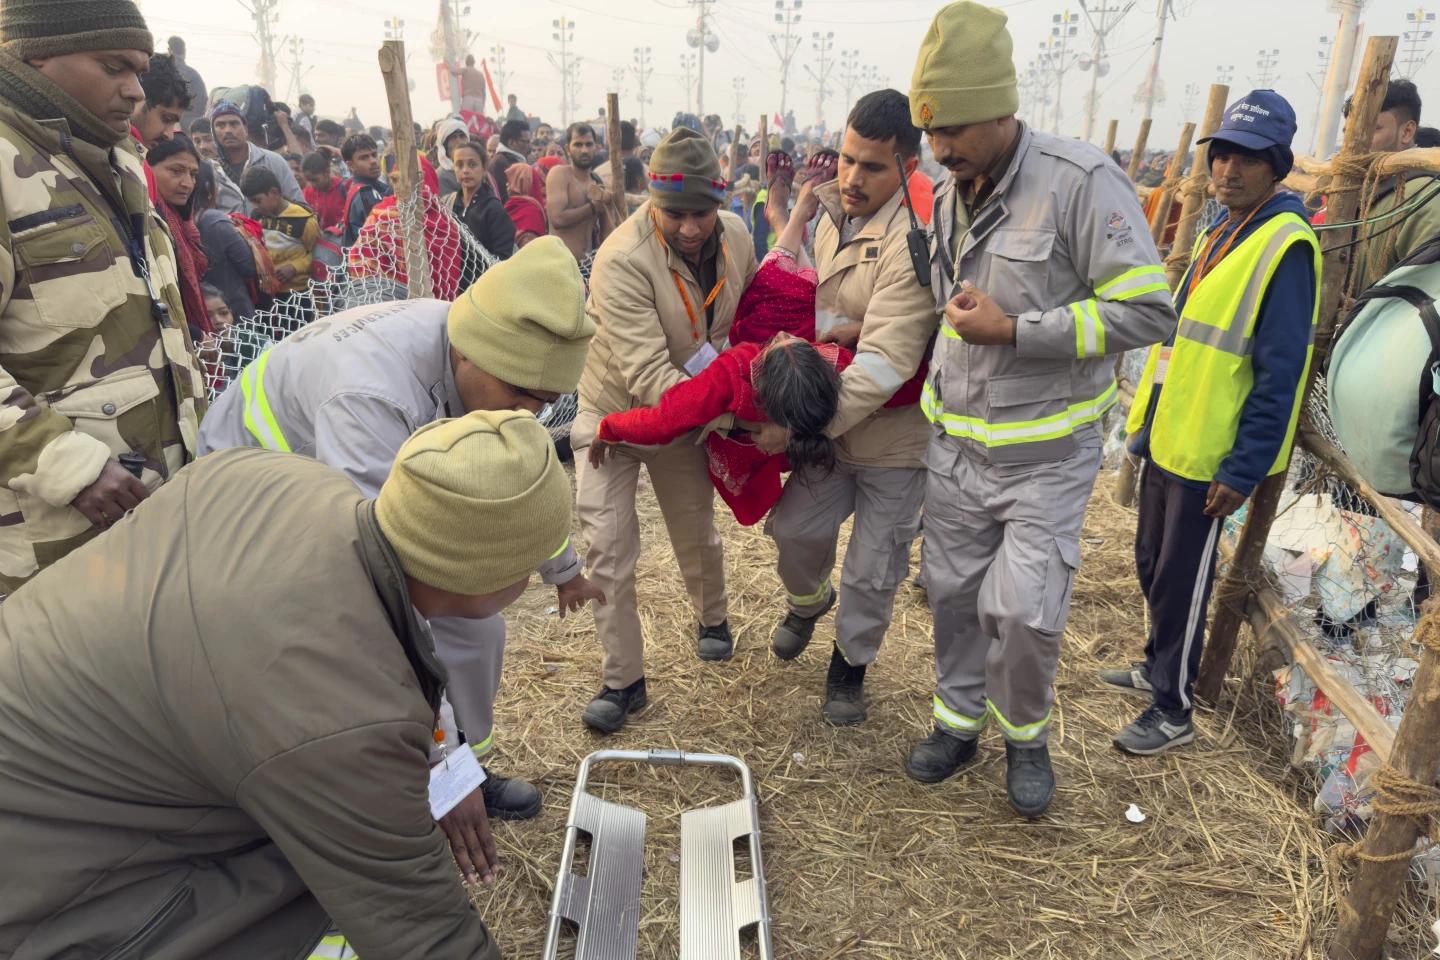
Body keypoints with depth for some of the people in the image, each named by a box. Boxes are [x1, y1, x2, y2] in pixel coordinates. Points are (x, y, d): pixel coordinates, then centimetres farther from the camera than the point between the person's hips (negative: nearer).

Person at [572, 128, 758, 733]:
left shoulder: (735, 236, -12)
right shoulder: (622, 259, -31)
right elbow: (647, 374, -35)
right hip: (615, 408, -4)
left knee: (696, 530, 18)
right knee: (609, 544, -6)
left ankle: (712, 619, 48)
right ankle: (624, 679, 10)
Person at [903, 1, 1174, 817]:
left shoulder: (1081, 181, -17)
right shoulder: (948, 197, 4)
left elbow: (1148, 313, -20)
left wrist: (1014, 330, -23)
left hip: (1046, 455, -5)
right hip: (956, 445, 6)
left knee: (1025, 610, -3)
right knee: (954, 592, 13)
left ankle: (1026, 733, 26)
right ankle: (958, 722, 35)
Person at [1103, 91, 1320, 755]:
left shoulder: (1285, 246, -16)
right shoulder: (1220, 229, 11)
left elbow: (1280, 373, -19)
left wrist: (1244, 469, -19)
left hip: (1209, 452, -8)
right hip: (1167, 436, 8)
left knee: (1181, 580, 3)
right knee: (1152, 563, 19)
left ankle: (1174, 711, 19)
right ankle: (1158, 667, 39)